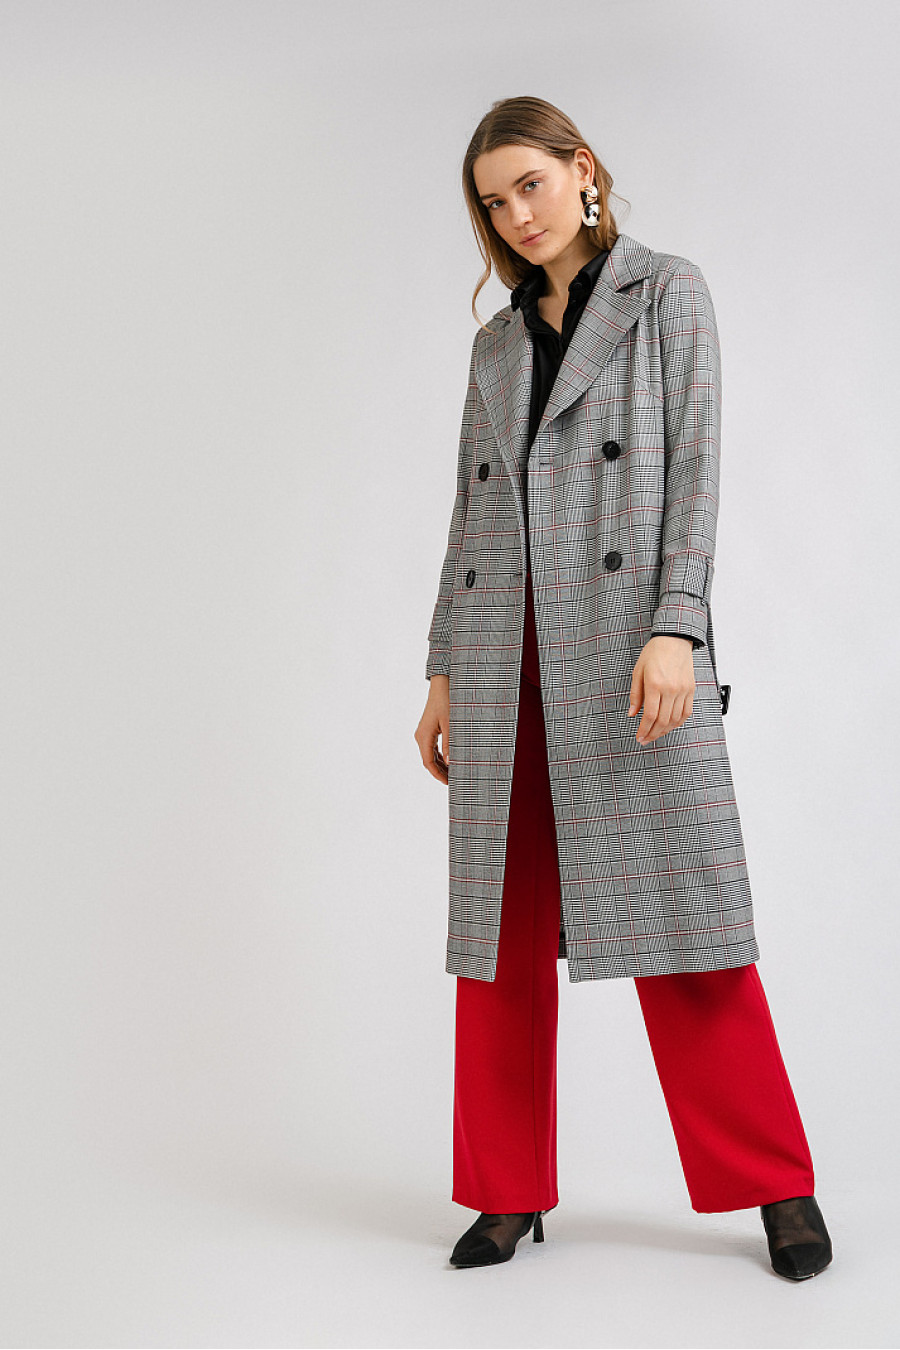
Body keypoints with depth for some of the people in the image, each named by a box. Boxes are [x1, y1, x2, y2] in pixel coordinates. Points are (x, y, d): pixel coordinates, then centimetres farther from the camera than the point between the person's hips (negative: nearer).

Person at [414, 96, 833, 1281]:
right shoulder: (498, 342, 19)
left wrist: (674, 629, -16)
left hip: (624, 632, -5)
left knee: (675, 905, -6)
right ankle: (510, 1194, 14)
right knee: (505, 919, 4)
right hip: (505, 651, 5)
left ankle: (778, 1188, 7)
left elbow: (693, 470, -4)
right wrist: (444, 672, 12)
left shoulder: (668, 295, 6)